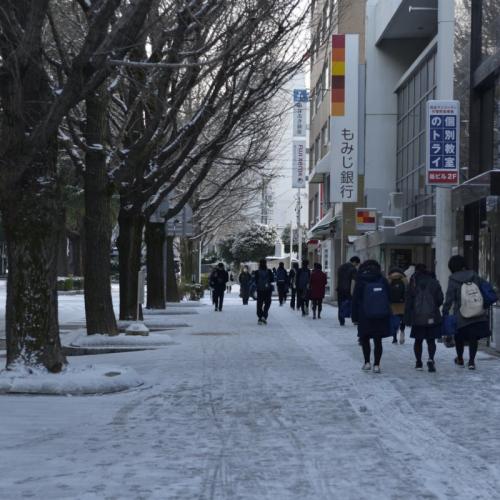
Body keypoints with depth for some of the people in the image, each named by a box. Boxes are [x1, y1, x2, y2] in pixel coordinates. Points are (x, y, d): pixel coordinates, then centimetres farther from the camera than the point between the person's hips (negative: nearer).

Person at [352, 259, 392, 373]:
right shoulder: (383, 281, 5)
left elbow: (355, 301, -3)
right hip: (382, 317, 2)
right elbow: (389, 299, 8)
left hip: (365, 317, -2)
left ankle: (367, 362, 9)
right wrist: (387, 315, 15)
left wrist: (355, 318, 2)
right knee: (378, 341, 4)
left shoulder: (361, 281, -3)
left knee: (364, 339, 14)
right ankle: (376, 365, 0)